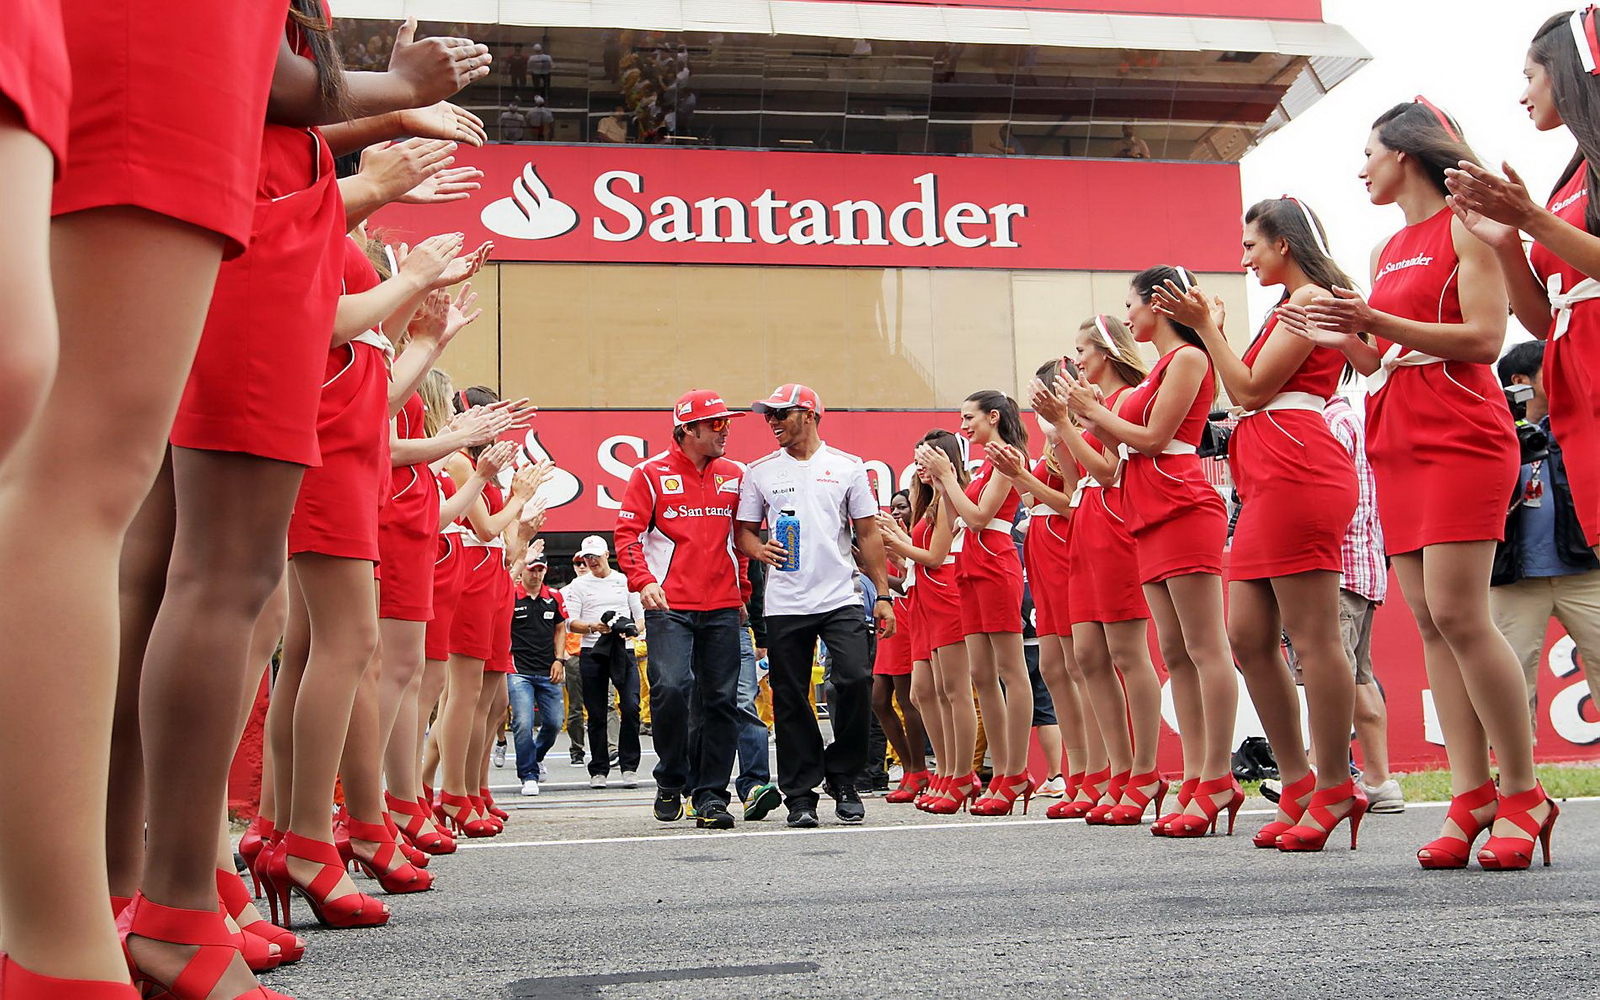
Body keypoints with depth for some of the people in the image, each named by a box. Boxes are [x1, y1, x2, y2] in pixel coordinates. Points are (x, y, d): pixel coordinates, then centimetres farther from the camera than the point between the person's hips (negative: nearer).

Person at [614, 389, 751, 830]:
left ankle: (710, 794, 11)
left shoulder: (734, 476, 12)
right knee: (671, 687, -17)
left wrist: (743, 590, 16)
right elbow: (627, 533, -1)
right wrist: (643, 580, -15)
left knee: (720, 699, 2)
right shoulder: (651, 474, 1)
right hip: (669, 606, -4)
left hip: (722, 607, 4)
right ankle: (671, 781, 5)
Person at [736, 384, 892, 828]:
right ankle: (800, 795, 11)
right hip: (784, 605, 1)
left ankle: (842, 778, 6)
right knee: (790, 700, 1)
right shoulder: (759, 471, 9)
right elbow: (743, 532, 12)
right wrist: (762, 550, -11)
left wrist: (883, 594, 3)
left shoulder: (847, 467, 7)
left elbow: (869, 534, 8)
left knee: (856, 680, -14)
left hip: (841, 599, -1)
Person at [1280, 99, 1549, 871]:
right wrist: (1340, 340, 7)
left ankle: (1522, 795, -6)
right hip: (1398, 445, 8)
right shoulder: (1387, 253, 20)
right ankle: (1470, 797, 1)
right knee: (1428, 621, 0)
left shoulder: (1465, 226, -2)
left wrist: (1379, 322, -17)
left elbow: (1484, 338, -12)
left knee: (1456, 611, -15)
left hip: (1461, 436, -8)